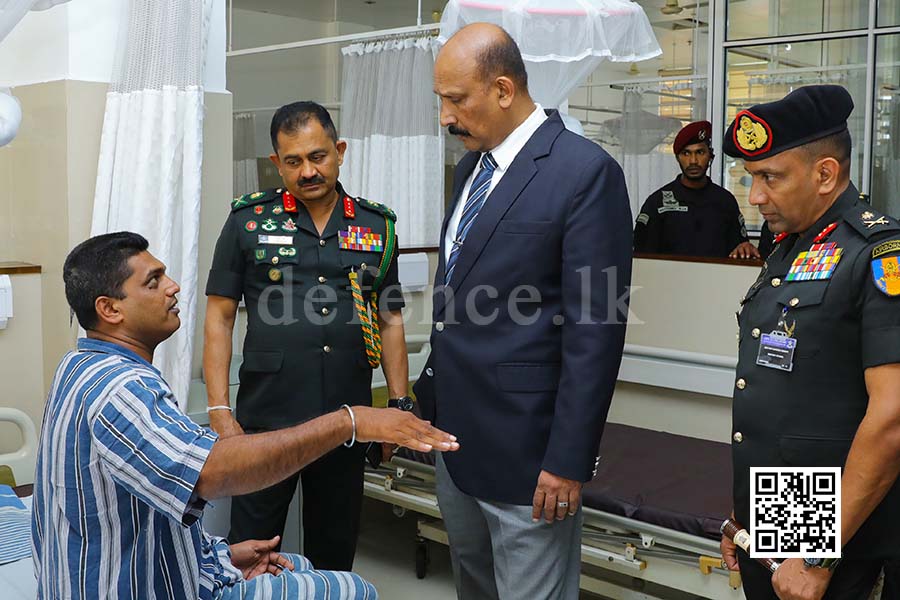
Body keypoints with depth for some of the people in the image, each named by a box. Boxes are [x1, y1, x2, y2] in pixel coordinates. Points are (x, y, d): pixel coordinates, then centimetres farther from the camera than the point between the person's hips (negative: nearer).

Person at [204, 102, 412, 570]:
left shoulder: (376, 226, 6)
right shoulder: (248, 221, 0)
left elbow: (390, 321, 12)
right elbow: (219, 318, 0)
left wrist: (401, 403, 5)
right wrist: (219, 411, -7)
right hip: (266, 420, -2)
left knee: (335, 550, 15)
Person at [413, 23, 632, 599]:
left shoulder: (585, 171, -15)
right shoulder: (471, 165, 11)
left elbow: (596, 329, -17)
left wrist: (569, 460, -17)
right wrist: (434, 389, 14)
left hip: (522, 443, -8)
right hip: (454, 431, 8)